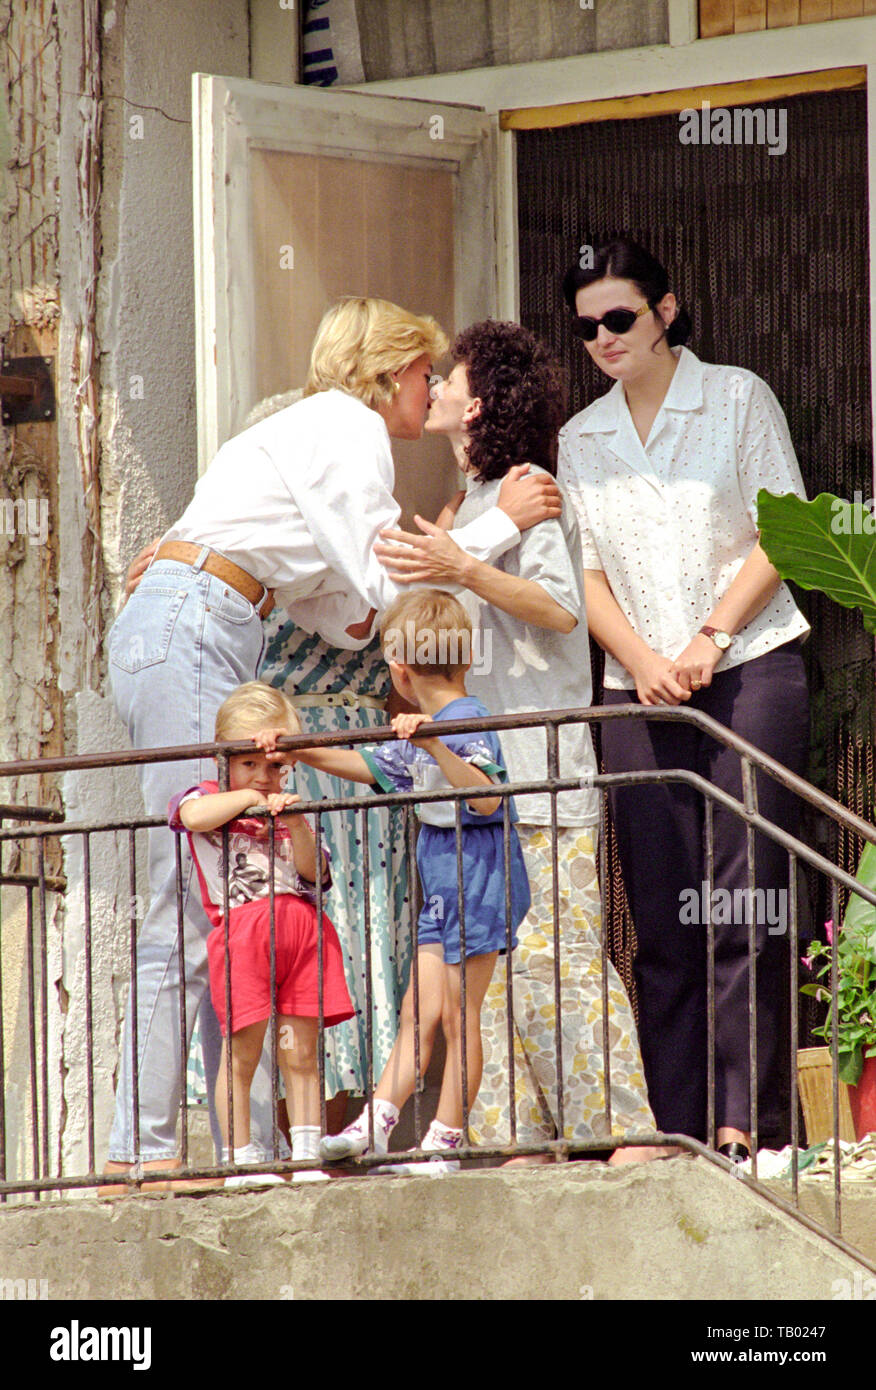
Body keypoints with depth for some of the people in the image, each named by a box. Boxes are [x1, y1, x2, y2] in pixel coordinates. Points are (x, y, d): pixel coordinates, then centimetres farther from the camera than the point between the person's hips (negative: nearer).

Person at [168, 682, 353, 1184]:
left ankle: (306, 1157, 6)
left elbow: (314, 874, 9)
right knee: (242, 1052, -4)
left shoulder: (287, 809, 20)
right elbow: (193, 815, -19)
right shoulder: (212, 800, 8)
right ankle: (240, 1161, 0)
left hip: (302, 931, 4)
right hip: (242, 931, -4)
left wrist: (297, 825, -8)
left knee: (301, 1053, 4)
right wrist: (252, 798, -6)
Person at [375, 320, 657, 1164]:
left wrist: (462, 571, -26)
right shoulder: (470, 500, 22)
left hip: (541, 771, -9)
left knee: (553, 954, -13)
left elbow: (560, 609, -17)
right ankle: (514, 1137, 3)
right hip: (481, 775, 9)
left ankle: (629, 1133, -14)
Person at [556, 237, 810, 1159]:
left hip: (748, 668, -3)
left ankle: (743, 1121, -9)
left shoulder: (737, 399, 5)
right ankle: (674, 1127, -1)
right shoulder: (581, 439, 16)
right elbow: (585, 573, 11)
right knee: (662, 915, -1)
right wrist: (642, 660, -6)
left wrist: (709, 640, -9)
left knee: (743, 905, -9)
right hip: (638, 690, 3)